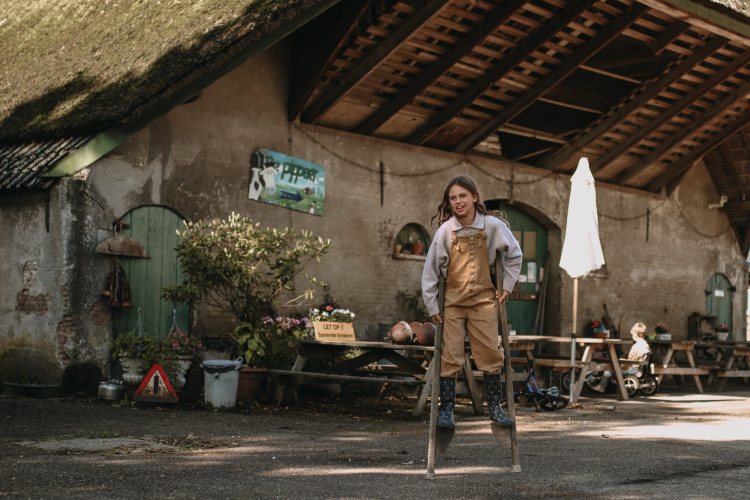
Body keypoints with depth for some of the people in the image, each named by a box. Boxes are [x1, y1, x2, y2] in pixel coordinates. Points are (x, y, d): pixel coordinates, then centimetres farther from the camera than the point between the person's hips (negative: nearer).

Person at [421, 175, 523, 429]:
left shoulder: (493, 225, -6)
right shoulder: (445, 231, -9)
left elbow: (514, 255, 10)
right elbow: (430, 270, -2)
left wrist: (507, 286, 6)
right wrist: (432, 306, -4)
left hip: (483, 300, 1)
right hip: (452, 301, -1)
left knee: (490, 354, 0)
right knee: (450, 356, -5)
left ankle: (495, 408, 13)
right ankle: (446, 410, 3)